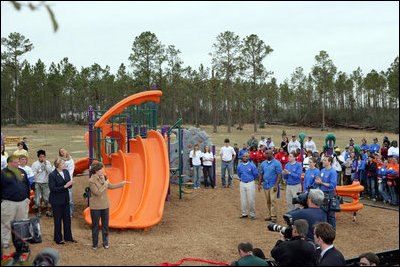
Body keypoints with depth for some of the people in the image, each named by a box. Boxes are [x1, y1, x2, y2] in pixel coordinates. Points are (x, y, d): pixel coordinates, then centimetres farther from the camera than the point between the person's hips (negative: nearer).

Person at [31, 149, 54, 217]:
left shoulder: (48, 163, 2)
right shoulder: (34, 164, 1)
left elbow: (50, 171, -9)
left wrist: (45, 164, -14)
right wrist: (37, 172, -18)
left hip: (46, 183, 0)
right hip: (37, 183, 0)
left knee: (47, 197, 0)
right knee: (38, 198, 3)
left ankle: (48, 211, 12)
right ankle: (39, 211, 16)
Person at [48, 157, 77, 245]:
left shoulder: (66, 172, 3)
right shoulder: (52, 175, -16)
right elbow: (52, 188, -20)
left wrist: (71, 184, -12)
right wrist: (64, 186, -25)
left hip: (65, 199, 6)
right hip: (56, 201, -6)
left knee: (67, 219, 12)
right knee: (58, 220, 6)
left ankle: (68, 237, 25)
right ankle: (58, 239, 19)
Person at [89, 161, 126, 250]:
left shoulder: (102, 178, 6)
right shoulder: (91, 181, -15)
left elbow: (111, 186, 18)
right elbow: (97, 192, -22)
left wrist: (122, 183, 16)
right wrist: (105, 184, -16)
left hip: (105, 206, 6)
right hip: (95, 207, -6)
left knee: (105, 225, 10)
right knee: (95, 226, 6)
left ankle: (105, 243, 22)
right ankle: (95, 244, 18)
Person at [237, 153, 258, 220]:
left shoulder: (252, 165, -8)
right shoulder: (239, 166, 4)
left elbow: (256, 174, -1)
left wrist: (250, 179, 8)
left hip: (250, 183, -4)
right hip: (242, 183, 4)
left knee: (251, 200, -3)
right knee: (243, 199, 8)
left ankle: (252, 214, 7)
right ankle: (244, 213, 19)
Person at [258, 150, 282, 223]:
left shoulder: (277, 163, -6)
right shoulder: (263, 164, 10)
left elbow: (279, 175, -10)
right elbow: (261, 174, 15)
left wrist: (276, 185, -17)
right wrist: (259, 184, 7)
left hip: (273, 185, -5)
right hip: (265, 185, 5)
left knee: (273, 200, -10)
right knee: (268, 201, 9)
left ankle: (274, 217, -8)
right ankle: (269, 215, 16)